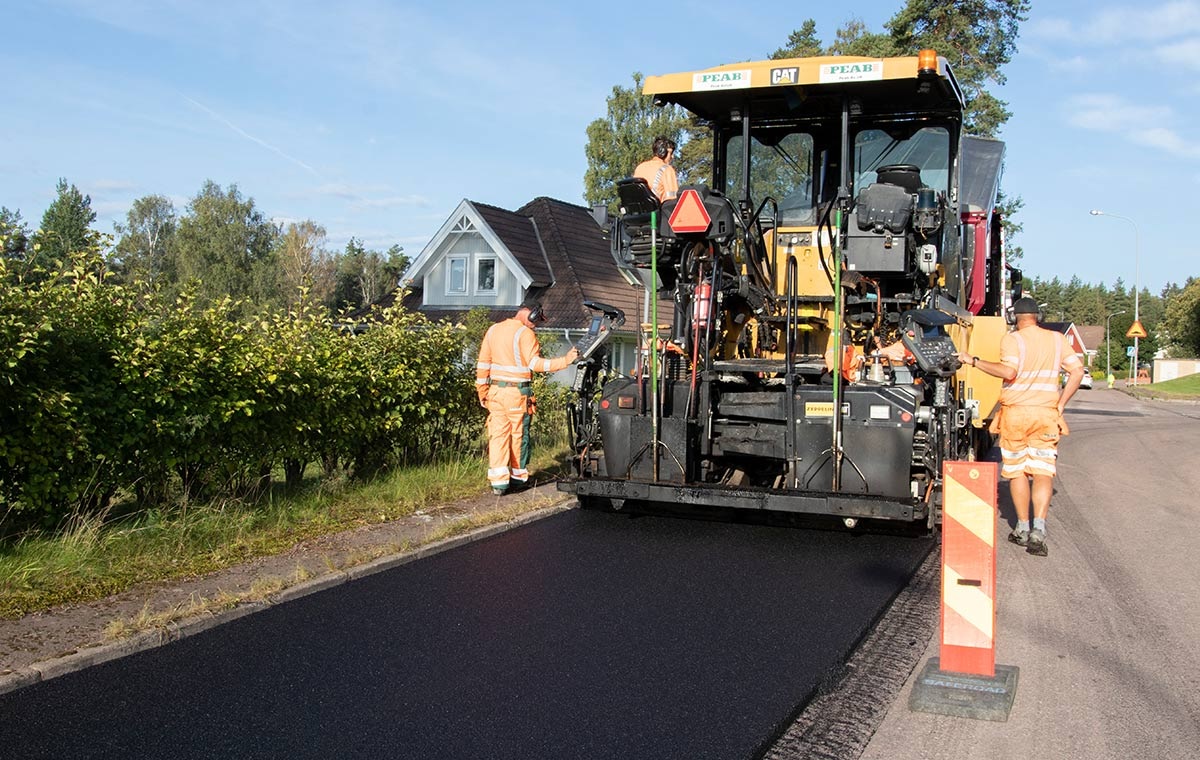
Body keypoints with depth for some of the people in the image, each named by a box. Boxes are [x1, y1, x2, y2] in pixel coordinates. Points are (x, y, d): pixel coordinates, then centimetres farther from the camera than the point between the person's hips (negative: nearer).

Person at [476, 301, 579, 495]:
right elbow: (535, 363, -18)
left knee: (498, 435, 4)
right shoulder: (525, 334, -9)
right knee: (519, 435, 8)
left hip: (495, 391, 5)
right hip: (517, 392, -5)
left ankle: (498, 481, -2)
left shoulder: (493, 330, 11)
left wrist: (482, 392, 17)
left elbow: (483, 364, 11)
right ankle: (518, 477, 18)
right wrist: (565, 360, -20)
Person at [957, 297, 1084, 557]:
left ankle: (1023, 528, 16)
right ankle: (1039, 528, -15)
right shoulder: (1057, 339, 7)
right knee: (1043, 471, 0)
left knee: (1017, 471, 9)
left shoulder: (1012, 339, -6)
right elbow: (1077, 371, 3)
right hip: (1046, 414, 2)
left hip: (1015, 412, -2)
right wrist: (1060, 405, 8)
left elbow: (1008, 371, -22)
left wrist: (973, 360, -17)